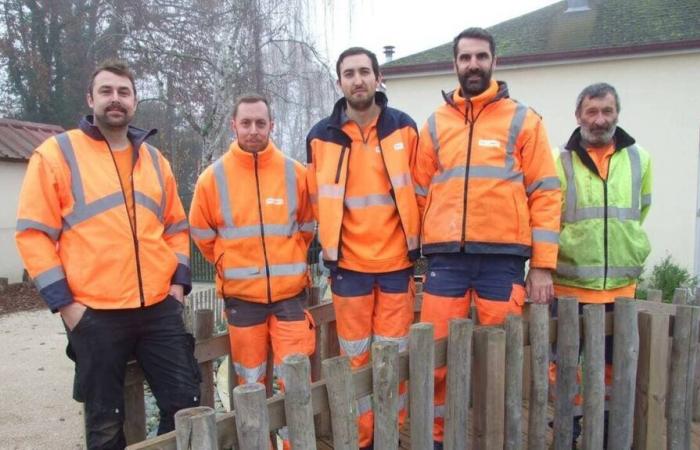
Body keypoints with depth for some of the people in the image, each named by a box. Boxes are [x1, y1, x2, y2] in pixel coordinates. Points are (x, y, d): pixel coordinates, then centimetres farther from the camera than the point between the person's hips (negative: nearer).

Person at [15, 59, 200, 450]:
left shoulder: (155, 160, 13)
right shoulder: (56, 154, -1)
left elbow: (177, 227, 19)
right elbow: (34, 233, -4)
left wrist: (179, 280, 6)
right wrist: (63, 301, -10)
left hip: (160, 308, 4)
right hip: (95, 314, -4)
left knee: (186, 403, 7)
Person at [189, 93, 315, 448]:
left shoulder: (294, 173, -3)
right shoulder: (214, 177, -5)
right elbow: (202, 233, 8)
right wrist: (229, 266, 9)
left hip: (289, 292, 0)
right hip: (240, 295, 0)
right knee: (250, 382, 13)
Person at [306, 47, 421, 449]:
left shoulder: (404, 127, 0)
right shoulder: (321, 137, 0)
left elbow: (418, 192, 4)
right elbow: (319, 201, 7)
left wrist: (416, 246, 4)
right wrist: (329, 250, 7)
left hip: (397, 260, 0)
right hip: (349, 264, 0)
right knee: (355, 358, 10)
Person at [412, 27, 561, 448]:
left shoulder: (522, 120, 5)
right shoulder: (435, 124, 12)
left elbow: (545, 194, 2)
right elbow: (421, 194, 14)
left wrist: (543, 265, -4)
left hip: (503, 258, -2)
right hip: (446, 258, 2)